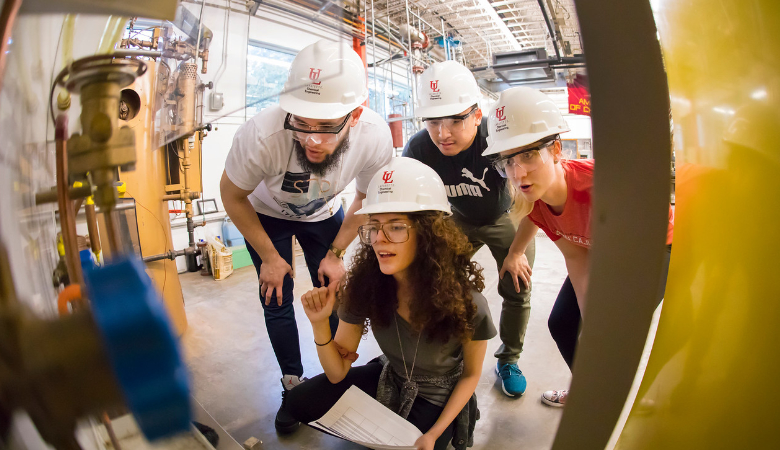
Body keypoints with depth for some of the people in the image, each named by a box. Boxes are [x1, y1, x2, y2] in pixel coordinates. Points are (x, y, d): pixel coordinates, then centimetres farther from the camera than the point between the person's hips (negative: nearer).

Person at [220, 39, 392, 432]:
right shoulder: (261, 134, -40)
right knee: (277, 302, 1)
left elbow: (366, 200, -10)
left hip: (323, 213, 2)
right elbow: (233, 196, -18)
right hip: (266, 215, -1)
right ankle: (293, 384, 25)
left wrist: (336, 253, -11)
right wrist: (269, 257, -12)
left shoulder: (376, 138, -32)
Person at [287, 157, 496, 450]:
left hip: (439, 397, -2)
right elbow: (337, 373, -13)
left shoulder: (465, 301, -30)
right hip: (390, 380, 3)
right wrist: (320, 324, -30)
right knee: (301, 403, -9)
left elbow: (470, 375, -9)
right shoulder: (365, 284, -22)